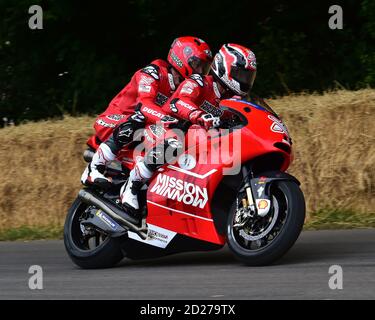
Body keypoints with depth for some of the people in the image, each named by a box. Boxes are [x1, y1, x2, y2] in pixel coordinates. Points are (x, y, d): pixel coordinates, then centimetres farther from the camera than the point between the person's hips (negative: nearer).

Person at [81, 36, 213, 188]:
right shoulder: (153, 73, -20)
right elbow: (145, 103, -36)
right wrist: (166, 119, -53)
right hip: (115, 118, -9)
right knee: (129, 129, -39)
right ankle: (92, 170, -29)